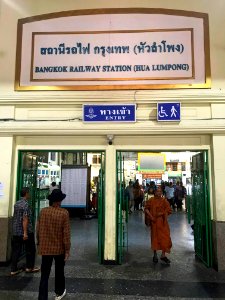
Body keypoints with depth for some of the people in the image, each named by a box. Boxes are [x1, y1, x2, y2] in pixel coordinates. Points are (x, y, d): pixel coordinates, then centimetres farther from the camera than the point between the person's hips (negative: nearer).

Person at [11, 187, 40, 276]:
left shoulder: (16, 204, 8)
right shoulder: (26, 204, -17)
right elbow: (25, 219, -22)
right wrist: (25, 233, -22)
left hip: (15, 232, 8)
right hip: (26, 232, -7)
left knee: (16, 250, 12)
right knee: (30, 250, 9)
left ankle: (14, 269, 16)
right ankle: (29, 267, 19)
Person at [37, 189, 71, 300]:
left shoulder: (43, 211, -8)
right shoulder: (64, 213, -17)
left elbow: (38, 229, 1)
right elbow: (66, 233, -15)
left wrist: (39, 243, 16)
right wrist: (67, 250, -6)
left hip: (45, 248, 1)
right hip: (59, 248, -1)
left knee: (44, 275, 8)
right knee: (59, 272, 21)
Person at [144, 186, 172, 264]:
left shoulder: (164, 201, 1)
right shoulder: (151, 200, -1)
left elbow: (169, 210, 1)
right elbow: (146, 209, 3)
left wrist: (162, 213, -14)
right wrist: (150, 216, -9)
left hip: (163, 222, 1)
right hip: (154, 222, -1)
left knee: (165, 238, 0)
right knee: (155, 237, 6)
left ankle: (163, 255, 14)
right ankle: (155, 255, 21)